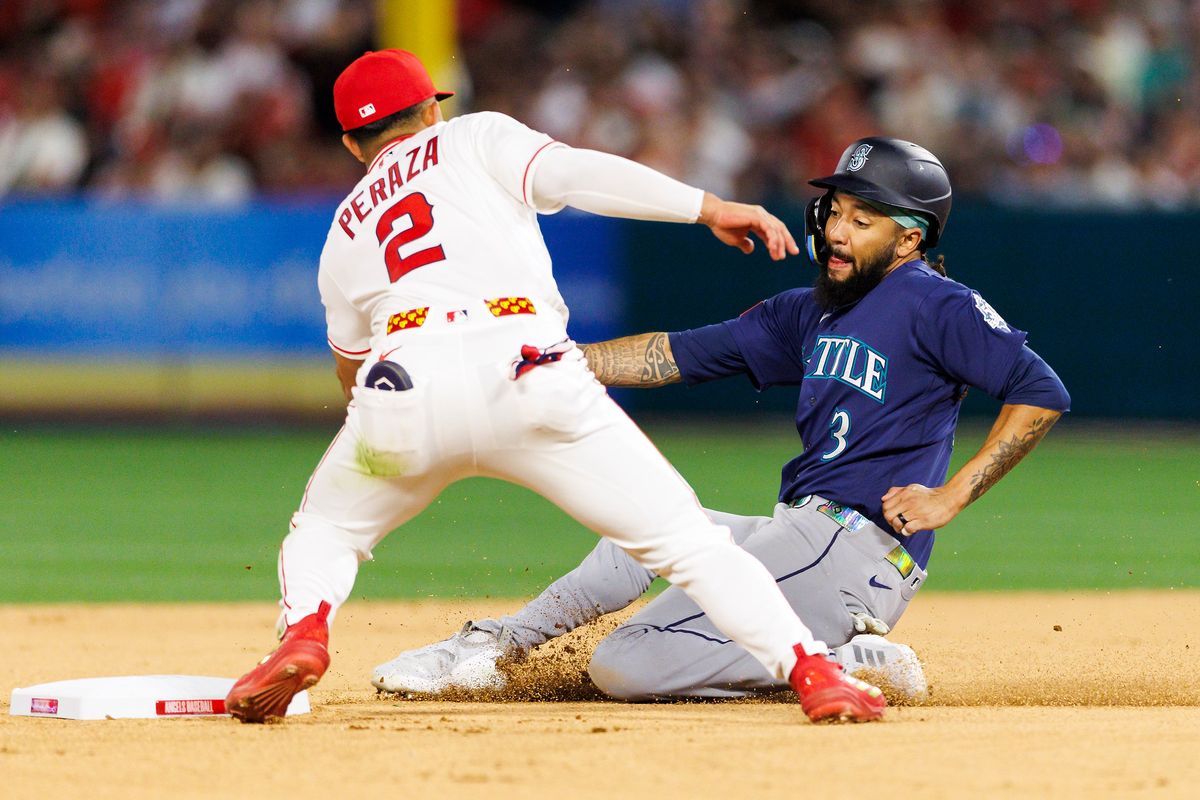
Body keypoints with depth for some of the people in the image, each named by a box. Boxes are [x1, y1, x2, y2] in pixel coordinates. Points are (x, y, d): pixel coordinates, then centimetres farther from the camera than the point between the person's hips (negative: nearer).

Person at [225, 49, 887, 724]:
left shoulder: (344, 235, 32)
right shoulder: (475, 138, 24)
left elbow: (350, 371, 41)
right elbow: (570, 173, 5)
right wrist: (710, 207, 1)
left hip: (405, 383, 2)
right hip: (524, 370, -2)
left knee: (324, 532, 28)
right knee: (684, 536, 3)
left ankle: (304, 635, -2)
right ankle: (811, 669, -14)